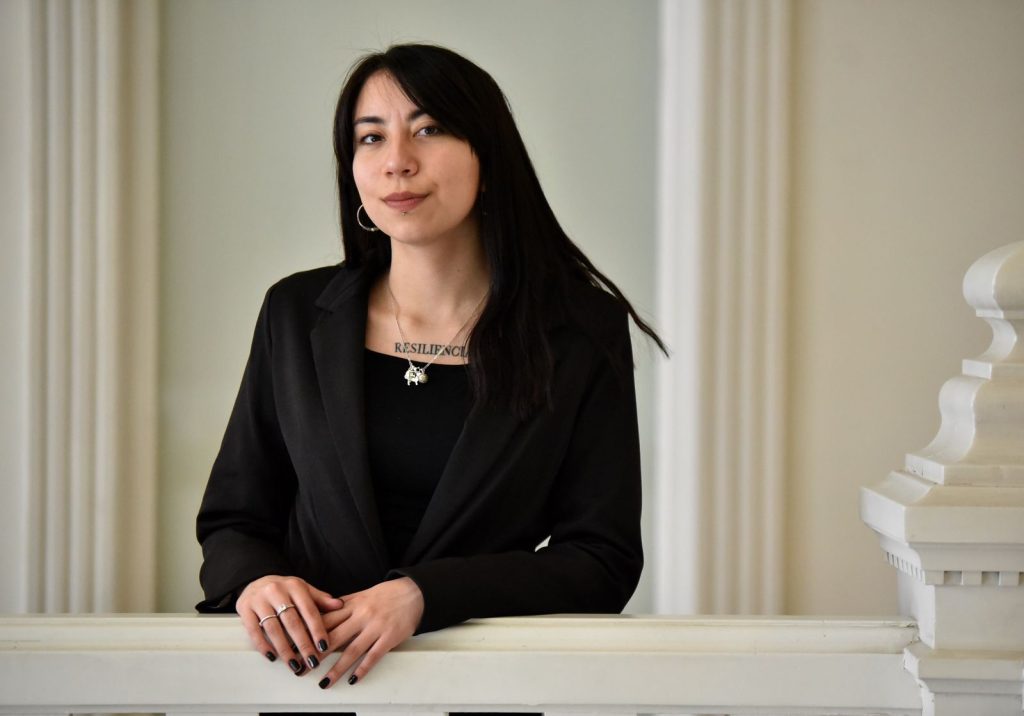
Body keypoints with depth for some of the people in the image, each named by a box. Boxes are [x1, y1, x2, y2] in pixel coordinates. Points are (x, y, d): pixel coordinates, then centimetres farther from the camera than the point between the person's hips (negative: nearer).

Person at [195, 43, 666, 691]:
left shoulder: (584, 330, 0)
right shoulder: (297, 315, 8)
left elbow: (603, 562, -4)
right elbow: (232, 519, 13)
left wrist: (423, 594, -17)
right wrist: (255, 578, -12)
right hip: (306, 665, 4)